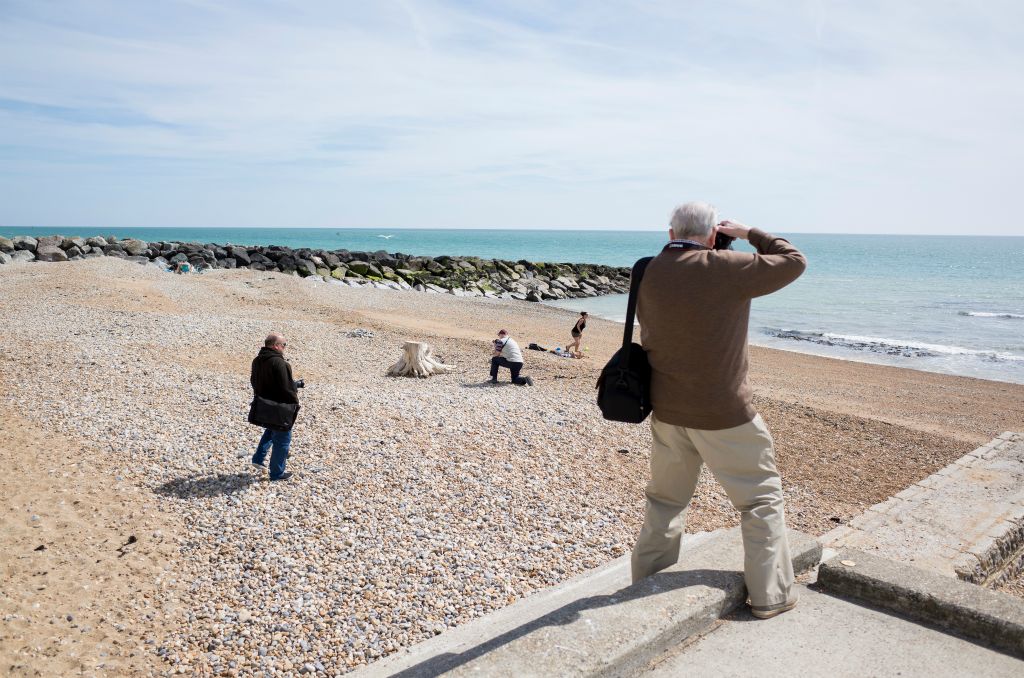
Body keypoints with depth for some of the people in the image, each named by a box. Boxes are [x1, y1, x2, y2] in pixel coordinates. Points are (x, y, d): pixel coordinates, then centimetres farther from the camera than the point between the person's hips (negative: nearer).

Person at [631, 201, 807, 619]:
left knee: (666, 499, 20)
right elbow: (793, 262, -2)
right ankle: (770, 595, 21)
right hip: (723, 415, -5)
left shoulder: (649, 274, -1)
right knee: (761, 498, 13)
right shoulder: (727, 269, -17)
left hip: (667, 411, 6)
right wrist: (749, 234, 9)